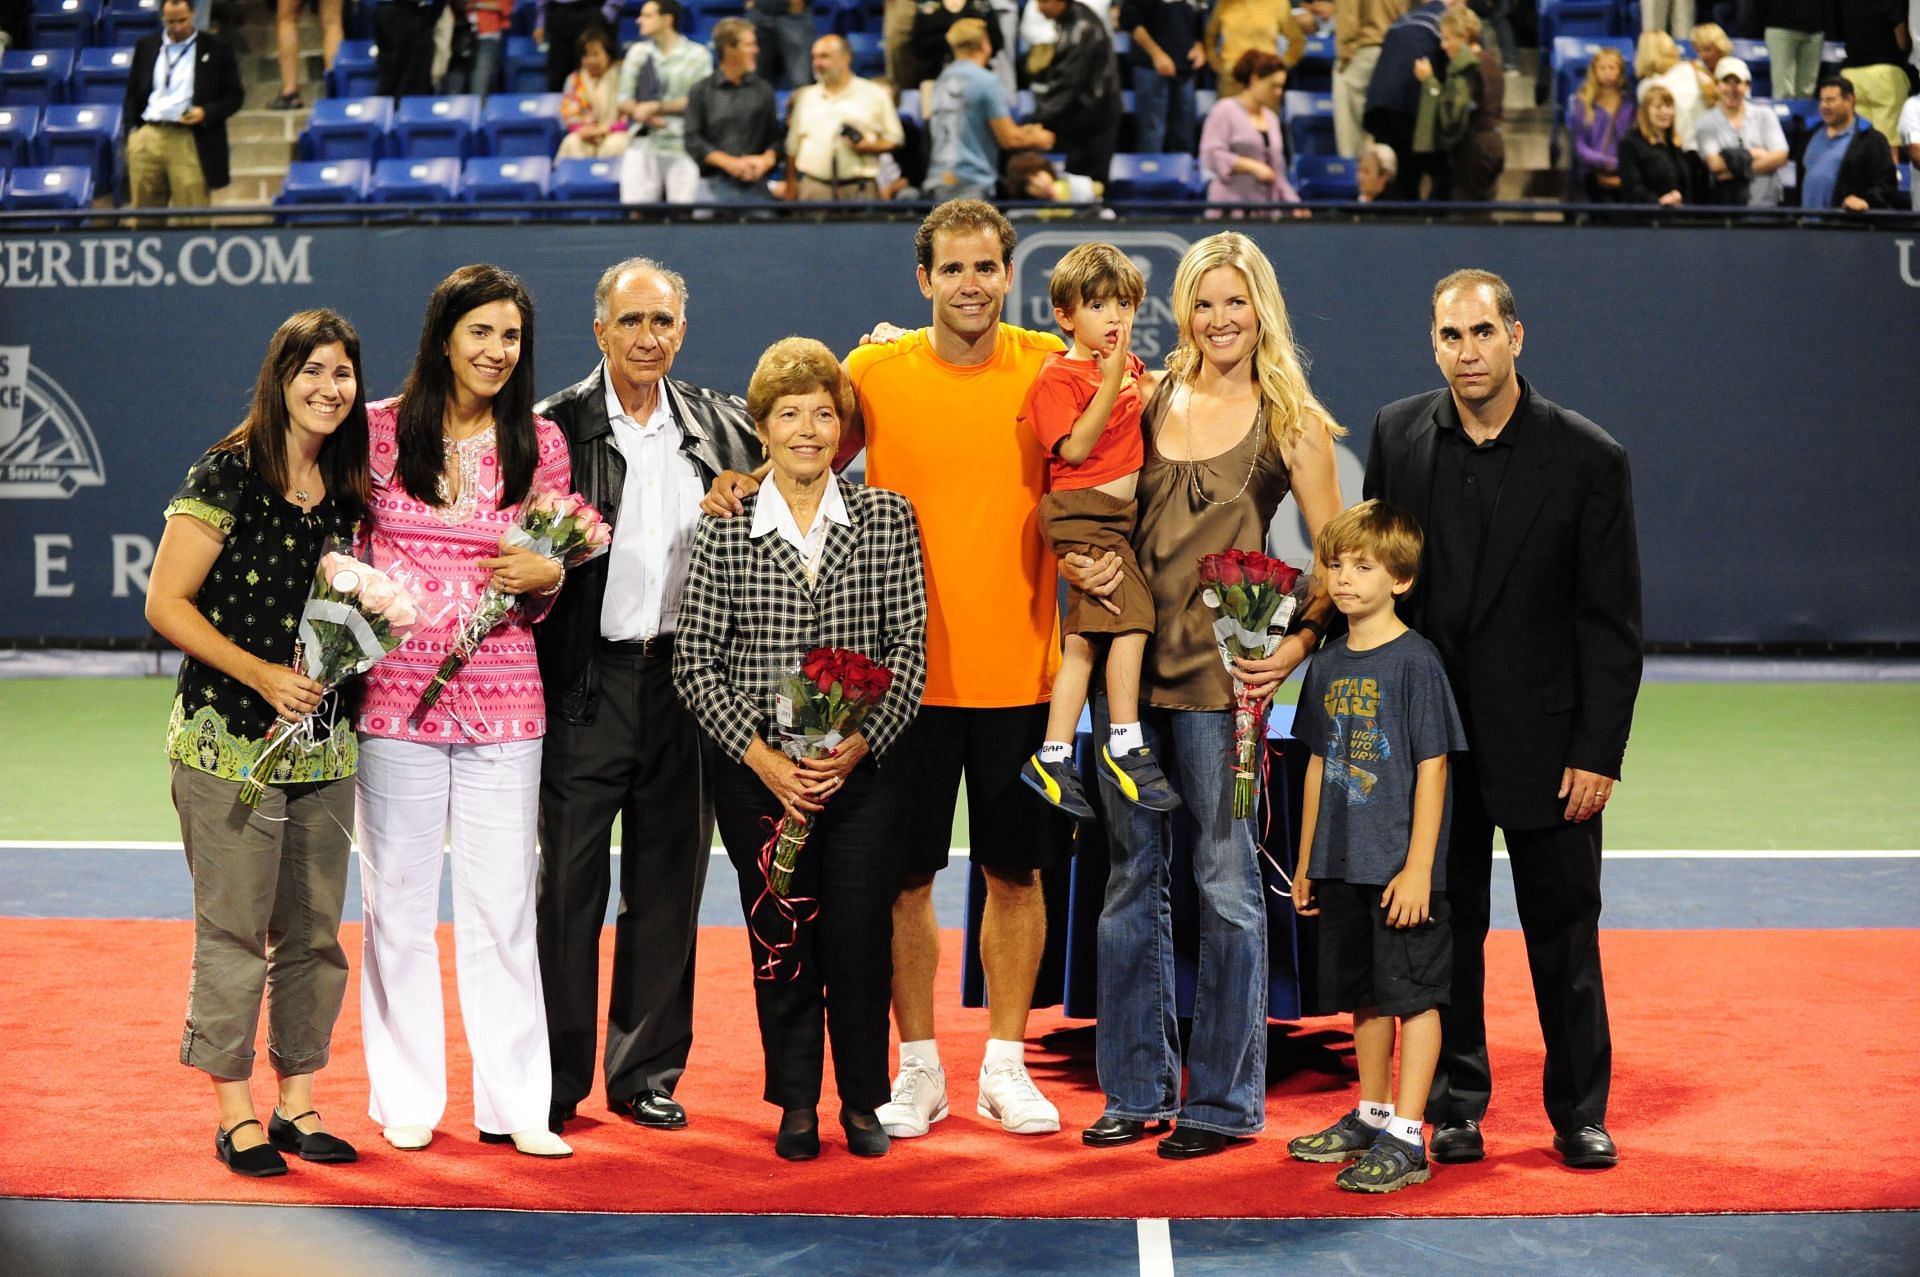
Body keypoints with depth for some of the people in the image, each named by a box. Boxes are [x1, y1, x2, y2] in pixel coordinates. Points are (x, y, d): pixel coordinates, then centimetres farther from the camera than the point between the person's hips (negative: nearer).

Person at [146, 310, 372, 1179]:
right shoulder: (226, 476, -8)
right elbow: (165, 604, -10)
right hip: (228, 741, -6)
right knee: (233, 933, -1)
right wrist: (261, 673, -17)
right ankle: (235, 1114, 10)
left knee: (313, 934, 9)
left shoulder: (345, 490, 10)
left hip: (324, 743, 6)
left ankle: (297, 1104, 20)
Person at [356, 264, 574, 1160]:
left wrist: (545, 578, -7)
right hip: (396, 695, -1)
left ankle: (513, 1102, 11)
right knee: (397, 899, 5)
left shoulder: (540, 444, 7)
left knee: (504, 904, 3)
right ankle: (407, 1099, 16)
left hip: (504, 701, 1)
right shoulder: (381, 430, 2)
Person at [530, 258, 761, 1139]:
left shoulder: (722, 429, 10)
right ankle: (556, 1079, 11)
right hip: (587, 680, -3)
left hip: (684, 678, 3)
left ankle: (647, 1073, 19)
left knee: (668, 884, 9)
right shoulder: (555, 427, 0)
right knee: (568, 883, 1)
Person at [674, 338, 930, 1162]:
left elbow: (909, 647, 1)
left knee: (859, 939, -1)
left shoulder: (887, 519, 4)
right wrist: (762, 757, -10)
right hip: (759, 776, 0)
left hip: (864, 770, 0)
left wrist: (861, 742, -12)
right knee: (780, 940, 4)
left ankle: (863, 1101, 16)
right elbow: (694, 663, -1)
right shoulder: (724, 531, 1)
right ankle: (796, 1104, 19)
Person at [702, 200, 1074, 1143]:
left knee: (1016, 872, 8)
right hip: (905, 668, 0)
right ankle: (919, 1069, 19)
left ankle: (1005, 1066, 21)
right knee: (906, 875, 5)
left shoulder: (1050, 367, -1)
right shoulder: (875, 372, -2)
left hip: (1019, 672, 0)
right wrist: (743, 484, -8)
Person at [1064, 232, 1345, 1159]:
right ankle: (1137, 1087, 20)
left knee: (1226, 881, 0)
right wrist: (1076, 564, -5)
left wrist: (1299, 641, -13)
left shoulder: (1291, 422, 1)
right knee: (1131, 877, 9)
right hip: (1130, 661, 4)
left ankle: (1224, 1099, 10)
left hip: (1222, 669, -4)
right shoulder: (1144, 404, 9)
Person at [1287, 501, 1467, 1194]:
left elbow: (1431, 770, -12)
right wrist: (1305, 863, 17)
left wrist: (1418, 868, -16)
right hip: (1343, 867, 7)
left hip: (1402, 870, -7)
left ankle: (1406, 1139, -1)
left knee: (1413, 995, -2)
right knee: (1366, 997, 16)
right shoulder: (1327, 665, 10)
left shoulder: (1414, 661, -10)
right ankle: (1372, 1117, 29)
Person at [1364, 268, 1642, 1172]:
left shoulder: (1588, 458, -6)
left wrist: (1599, 751, -10)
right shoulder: (1398, 434, 2)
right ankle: (1456, 1105, 20)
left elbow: (1612, 621, -5)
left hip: (1545, 740, -2)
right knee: (1443, 925, 8)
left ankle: (1579, 1111, 18)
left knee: (1564, 932, 5)